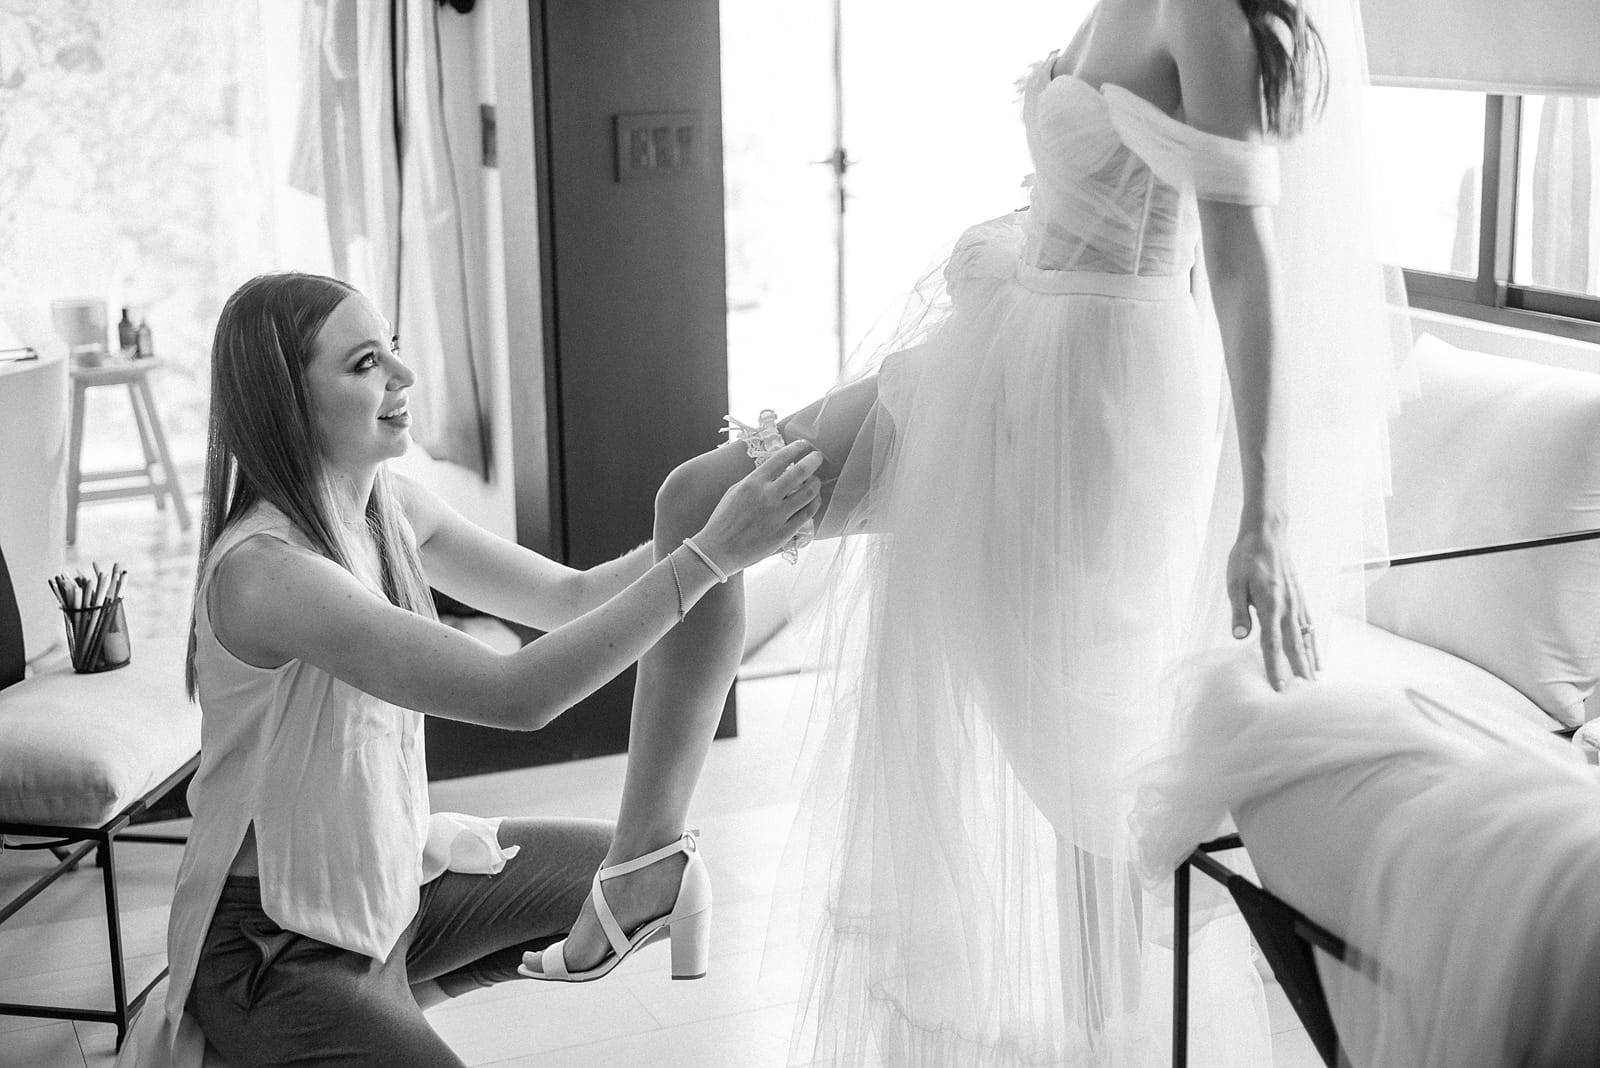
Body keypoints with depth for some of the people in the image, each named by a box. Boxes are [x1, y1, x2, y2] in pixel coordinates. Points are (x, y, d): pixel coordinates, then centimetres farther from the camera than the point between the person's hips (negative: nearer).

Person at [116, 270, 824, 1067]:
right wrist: (709, 553, -37)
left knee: (656, 879, 14)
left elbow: (568, 596, 1)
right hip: (275, 935, -8)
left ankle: (382, 999, 13)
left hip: (393, 872, 8)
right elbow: (515, 695, -36)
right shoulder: (262, 569, -29)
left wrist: (714, 514, -14)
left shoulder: (390, 506, -3)